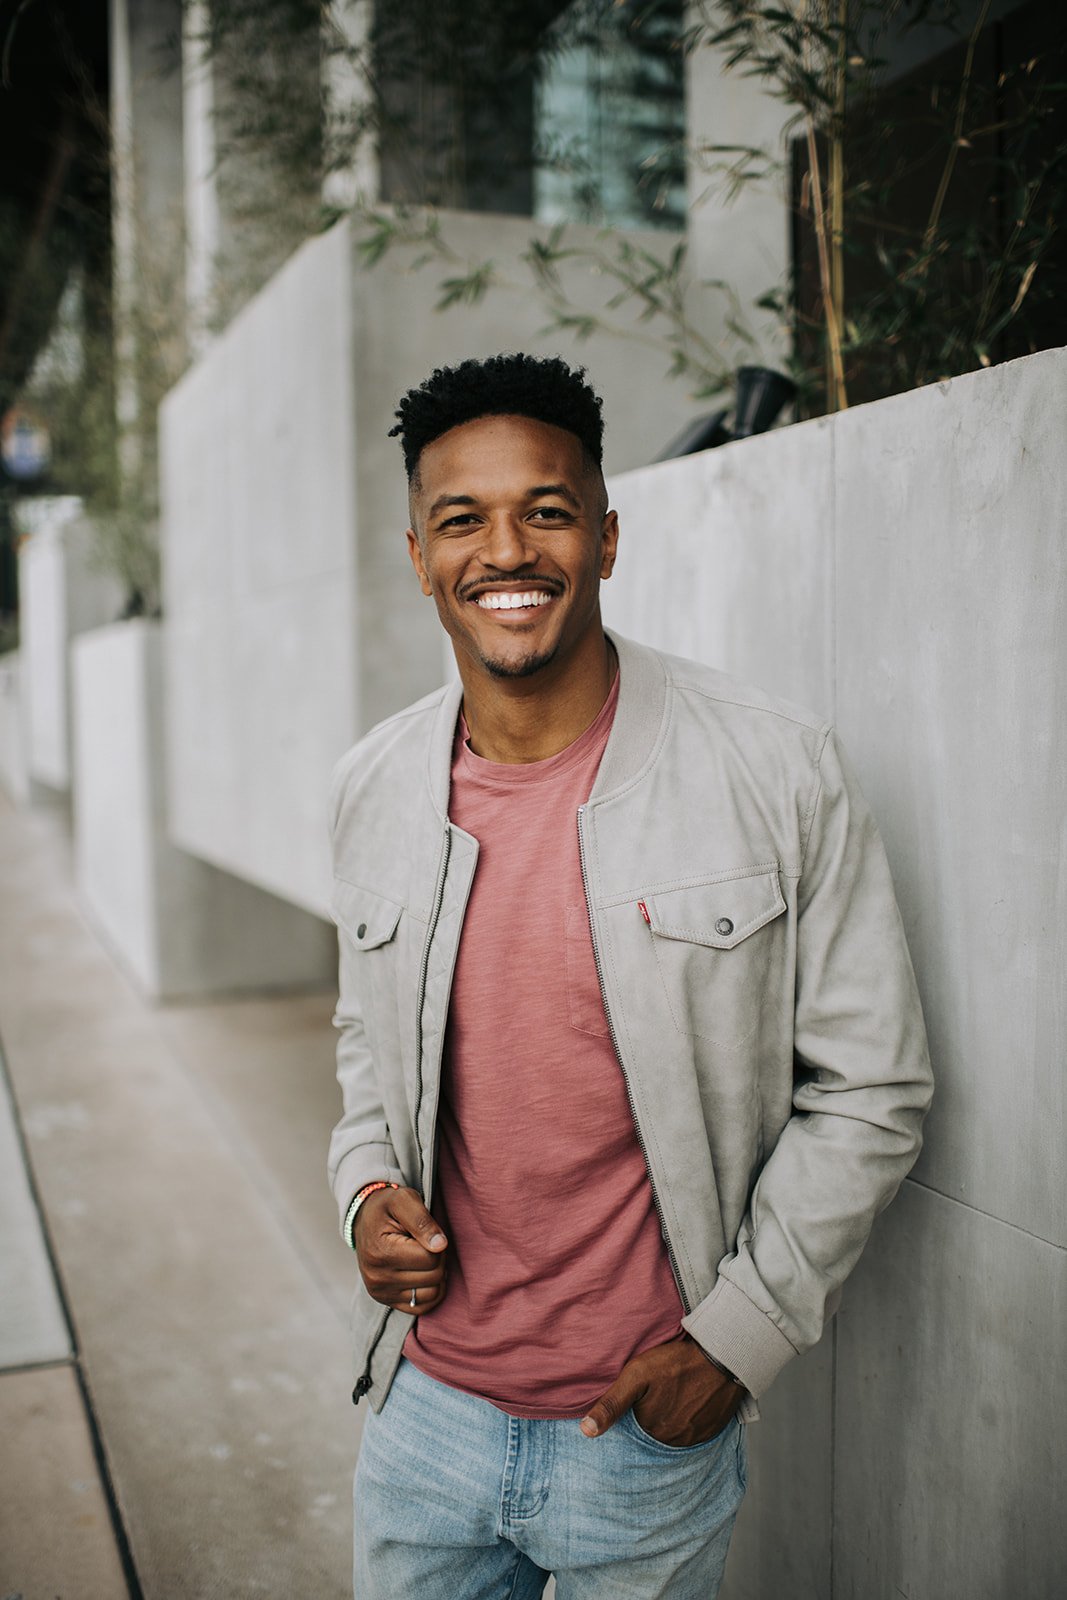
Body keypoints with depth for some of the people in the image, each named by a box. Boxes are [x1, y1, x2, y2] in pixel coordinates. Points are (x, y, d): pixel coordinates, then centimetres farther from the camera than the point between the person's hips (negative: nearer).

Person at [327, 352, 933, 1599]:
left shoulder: (779, 774, -15)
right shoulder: (372, 789, -2)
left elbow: (870, 1091, -8)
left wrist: (738, 1336, -11)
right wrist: (366, 1187, -4)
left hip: (651, 1425, -3)